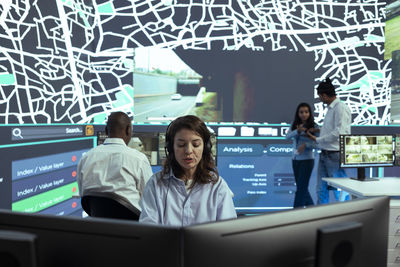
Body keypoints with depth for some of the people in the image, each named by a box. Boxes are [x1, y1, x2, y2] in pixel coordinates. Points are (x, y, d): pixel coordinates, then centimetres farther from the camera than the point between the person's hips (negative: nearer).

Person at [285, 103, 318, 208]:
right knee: (302, 188, 15)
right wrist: (298, 131, -28)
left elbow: (318, 144, -14)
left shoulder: (314, 126, -8)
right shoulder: (295, 125, 5)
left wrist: (306, 145, -28)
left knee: (301, 188, -4)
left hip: (307, 160, -6)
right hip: (295, 160, 6)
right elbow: (287, 136, -12)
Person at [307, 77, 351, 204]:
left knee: (340, 191, -2)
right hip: (324, 154, 9)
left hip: (335, 155, -9)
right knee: (321, 189, 14)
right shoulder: (330, 108, 15)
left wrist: (317, 139, -13)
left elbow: (339, 133, -20)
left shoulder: (341, 108, -12)